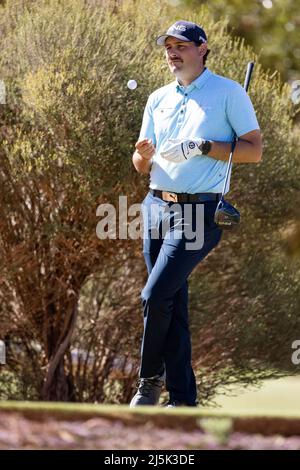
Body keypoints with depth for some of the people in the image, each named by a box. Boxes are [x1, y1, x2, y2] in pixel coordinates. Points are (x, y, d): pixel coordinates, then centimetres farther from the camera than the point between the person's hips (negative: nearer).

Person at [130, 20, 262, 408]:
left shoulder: (228, 93, -1)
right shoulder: (158, 99, 16)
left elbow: (254, 151, -7)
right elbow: (142, 167, 17)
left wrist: (201, 147, -16)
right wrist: (143, 154, -7)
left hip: (199, 211, -6)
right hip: (157, 207, 6)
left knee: (156, 296, -15)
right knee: (173, 304, 5)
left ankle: (150, 378, 4)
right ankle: (182, 399, 9)